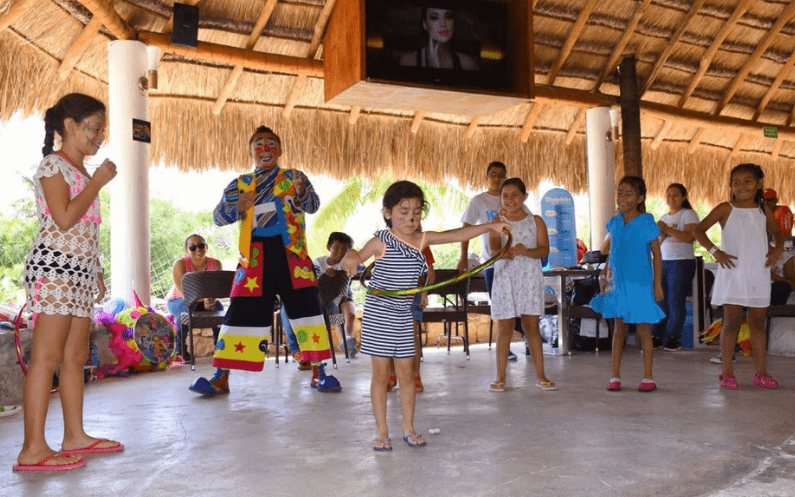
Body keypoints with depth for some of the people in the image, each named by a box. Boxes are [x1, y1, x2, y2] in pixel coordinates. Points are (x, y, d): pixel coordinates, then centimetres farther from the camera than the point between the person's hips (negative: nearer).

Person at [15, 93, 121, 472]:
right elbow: (64, 219, -18)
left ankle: (75, 436, 16)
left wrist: (97, 271, 21)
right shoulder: (53, 166, -5)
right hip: (54, 267, -9)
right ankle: (33, 449, -9)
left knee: (76, 356, 9)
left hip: (80, 272, 9)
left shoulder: (81, 172, 22)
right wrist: (97, 182, -10)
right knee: (47, 356, -11)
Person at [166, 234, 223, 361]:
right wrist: (204, 298, -43)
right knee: (186, 310, -36)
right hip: (178, 300, -3)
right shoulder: (180, 264, -20)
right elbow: (184, 292, -28)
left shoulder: (215, 264, -11)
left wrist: (212, 300, -40)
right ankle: (180, 349, -16)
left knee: (218, 308, -28)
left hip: (205, 301, 3)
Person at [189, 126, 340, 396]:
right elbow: (218, 216, 7)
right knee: (242, 312, 0)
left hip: (291, 254, -1)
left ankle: (318, 373, 7)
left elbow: (313, 205, -7)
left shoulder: (294, 177, 9)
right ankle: (221, 378, 8)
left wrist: (301, 192, -31)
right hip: (255, 257, 1)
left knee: (306, 307, -5)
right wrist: (238, 207, -15)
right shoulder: (240, 184, 13)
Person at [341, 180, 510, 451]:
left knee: (406, 373, 9)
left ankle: (408, 428, 22)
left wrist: (490, 226, 0)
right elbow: (355, 258, -9)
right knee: (380, 374, 3)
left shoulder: (423, 239, 2)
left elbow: (457, 235, 4)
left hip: (403, 317, 4)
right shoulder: (382, 241, -10)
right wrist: (350, 256, -34)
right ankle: (382, 431, 14)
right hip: (378, 316, -4)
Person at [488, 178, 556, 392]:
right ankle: (500, 377, 9)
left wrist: (526, 251, -24)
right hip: (504, 278, 0)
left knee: (531, 326, 3)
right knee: (505, 327, 2)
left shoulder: (536, 221, 5)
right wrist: (504, 252, -33)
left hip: (529, 278, 0)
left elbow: (544, 249, -4)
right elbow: (493, 247, -11)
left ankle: (540, 375, 13)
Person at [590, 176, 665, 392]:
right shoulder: (615, 222, 4)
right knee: (619, 328, 11)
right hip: (617, 283, 4)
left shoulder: (646, 222, -10)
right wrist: (605, 271, 8)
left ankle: (648, 377, 15)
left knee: (643, 330, 3)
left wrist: (657, 285, -9)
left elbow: (657, 255, -7)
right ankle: (615, 375, 17)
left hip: (640, 284, -4)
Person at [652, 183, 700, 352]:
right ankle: (658, 336, 8)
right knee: (661, 301, 2)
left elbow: (689, 237, -16)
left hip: (682, 262, -6)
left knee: (675, 302, -7)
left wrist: (667, 229, -18)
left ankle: (674, 338, 1)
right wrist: (662, 234, -4)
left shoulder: (688, 214, -1)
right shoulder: (664, 218, 18)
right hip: (663, 262, 6)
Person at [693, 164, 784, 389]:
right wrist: (715, 251, -17)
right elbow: (698, 230, -7)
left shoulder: (764, 209, 9)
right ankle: (727, 372, 4)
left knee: (758, 323, 9)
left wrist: (778, 248, 3)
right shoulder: (726, 209, -2)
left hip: (759, 275, 4)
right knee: (731, 322, -2)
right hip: (733, 273, -4)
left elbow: (776, 232, 23)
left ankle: (762, 373, 17)